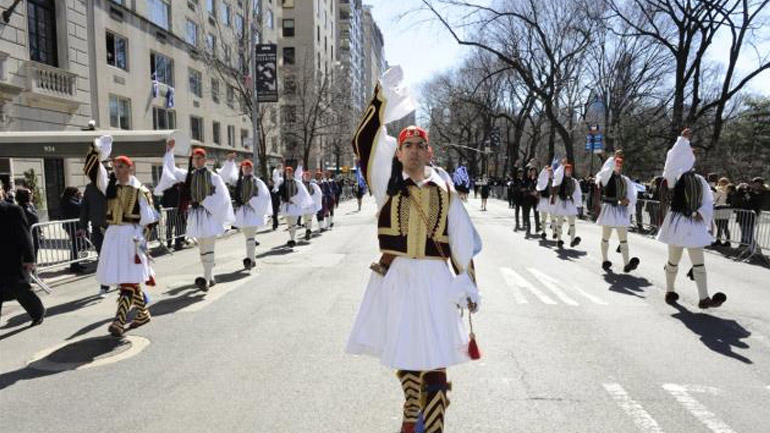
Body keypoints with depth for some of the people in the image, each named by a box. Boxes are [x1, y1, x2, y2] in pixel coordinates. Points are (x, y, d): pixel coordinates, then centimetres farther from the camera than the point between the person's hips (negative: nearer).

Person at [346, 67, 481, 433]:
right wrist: (383, 99, -13)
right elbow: (365, 142, -8)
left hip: (434, 279, 0)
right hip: (394, 277, 1)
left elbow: (462, 241, 8)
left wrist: (468, 285, 6)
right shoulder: (387, 184, 4)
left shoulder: (444, 191, 6)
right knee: (403, 351, 14)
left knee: (434, 356, 0)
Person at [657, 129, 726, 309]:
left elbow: (708, 200, 12)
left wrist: (701, 213, -8)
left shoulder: (699, 180, 9)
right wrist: (683, 139, -25)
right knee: (674, 260, 8)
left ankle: (704, 298, 7)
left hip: (694, 224, 5)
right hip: (677, 222, -5)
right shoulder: (675, 177, -8)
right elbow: (671, 161, -27)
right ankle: (670, 291, 25)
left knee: (699, 263, 4)